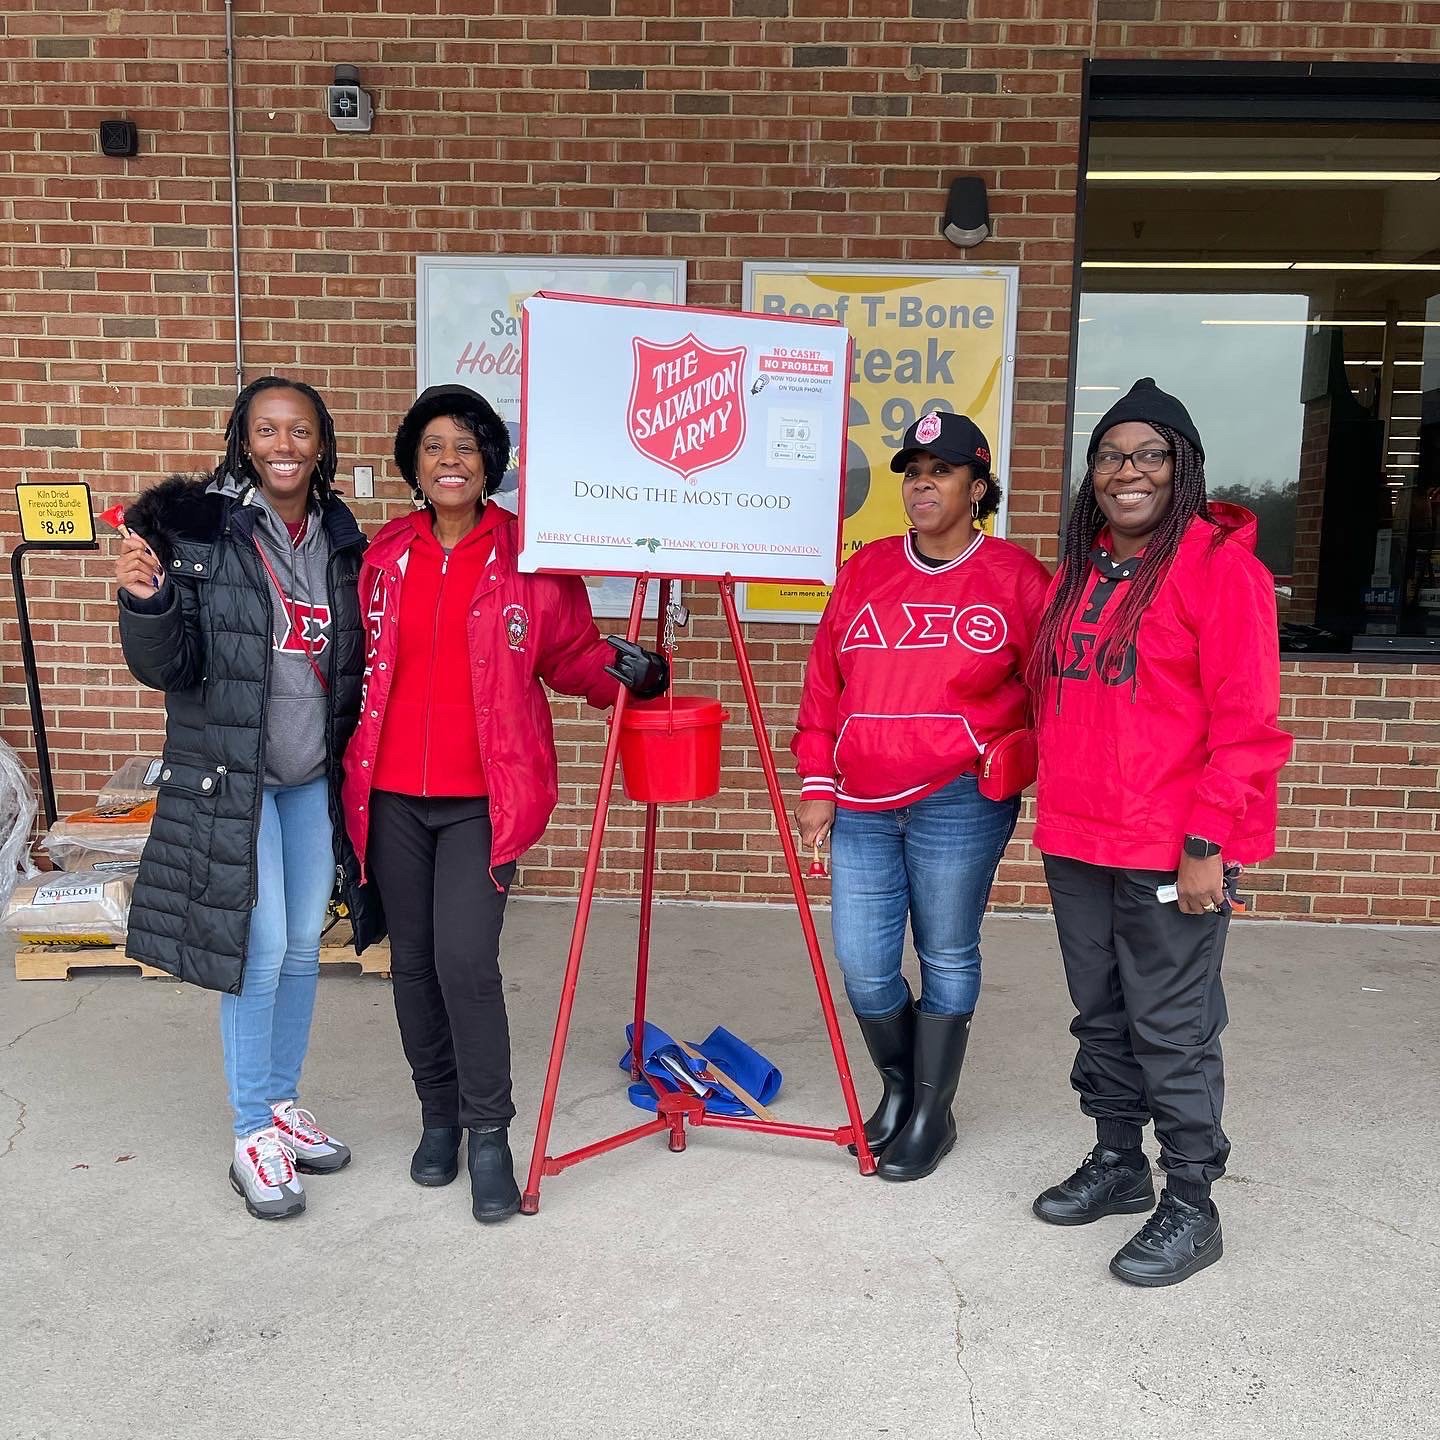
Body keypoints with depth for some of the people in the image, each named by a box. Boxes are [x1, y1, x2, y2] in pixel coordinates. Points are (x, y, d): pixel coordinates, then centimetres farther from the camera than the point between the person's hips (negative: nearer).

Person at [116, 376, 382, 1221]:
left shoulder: (341, 535, 5)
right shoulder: (198, 525, -9)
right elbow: (169, 667, -10)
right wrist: (147, 603, -28)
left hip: (315, 775, 5)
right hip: (230, 776, -5)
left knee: (304, 945, 12)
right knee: (259, 947, -5)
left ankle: (284, 1103, 30)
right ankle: (254, 1135, 12)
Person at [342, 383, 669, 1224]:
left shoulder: (530, 557, -2)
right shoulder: (386, 556, 8)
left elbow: (572, 655, 4)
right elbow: (365, 665, 16)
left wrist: (623, 669, -16)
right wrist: (353, 771, 11)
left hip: (483, 797, -4)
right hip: (392, 794, 4)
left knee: (466, 959, -12)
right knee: (412, 959, 11)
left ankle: (489, 1133, 7)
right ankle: (439, 1113, 30)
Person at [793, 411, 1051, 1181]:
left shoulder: (1014, 575, 0)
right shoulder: (862, 571, 9)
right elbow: (823, 684, 10)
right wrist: (817, 783, 6)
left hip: (960, 801, -3)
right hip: (861, 806, 4)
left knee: (947, 958, 7)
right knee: (861, 964, 6)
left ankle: (932, 1114, 25)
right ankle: (897, 1088, 33)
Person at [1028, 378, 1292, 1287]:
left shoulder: (1219, 565, -9)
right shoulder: (1080, 568, 13)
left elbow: (1246, 723, -14)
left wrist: (1206, 843, -17)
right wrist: (1056, 808, 13)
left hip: (1173, 850, -7)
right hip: (1076, 840, 7)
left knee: (1172, 1027, 2)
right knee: (1100, 1015, 17)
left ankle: (1191, 1204, 19)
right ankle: (1118, 1163, 35)